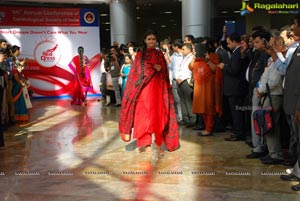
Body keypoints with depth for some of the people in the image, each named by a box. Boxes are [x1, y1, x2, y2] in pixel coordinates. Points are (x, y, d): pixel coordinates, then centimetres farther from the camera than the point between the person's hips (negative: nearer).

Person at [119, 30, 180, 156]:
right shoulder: (140, 55, 8)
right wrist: (136, 87, -5)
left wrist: (160, 69, -11)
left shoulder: (159, 54, 10)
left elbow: (165, 72, 11)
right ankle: (146, 143, 7)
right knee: (143, 114, -2)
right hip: (143, 87, 0)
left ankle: (158, 145, 2)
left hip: (157, 87, 1)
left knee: (158, 115, -4)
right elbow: (135, 72, 5)